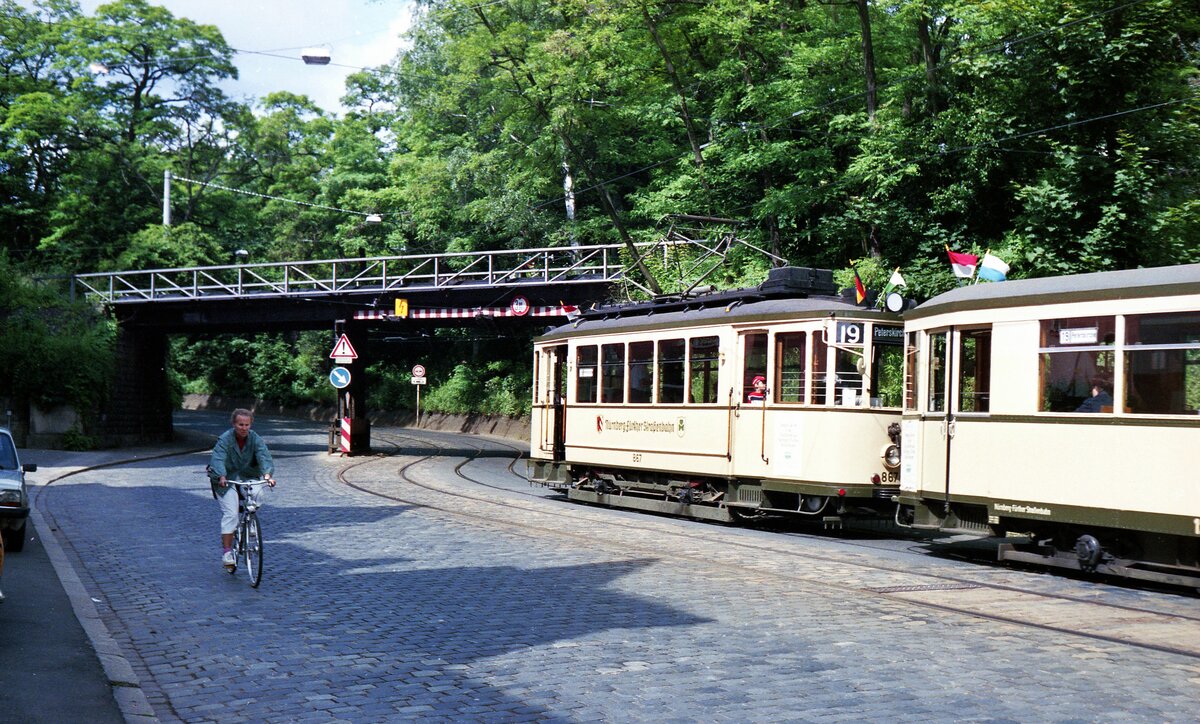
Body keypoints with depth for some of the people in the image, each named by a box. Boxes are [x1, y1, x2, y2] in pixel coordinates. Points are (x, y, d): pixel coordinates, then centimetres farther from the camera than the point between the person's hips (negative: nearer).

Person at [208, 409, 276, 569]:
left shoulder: (255, 439, -6)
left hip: (248, 477, 3)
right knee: (230, 514, -15)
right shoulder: (225, 439, -15)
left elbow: (264, 457, -20)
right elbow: (218, 459, -29)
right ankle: (226, 551, -9)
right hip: (226, 479, -3)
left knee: (258, 492, -27)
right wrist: (222, 477, -48)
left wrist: (267, 475, -40)